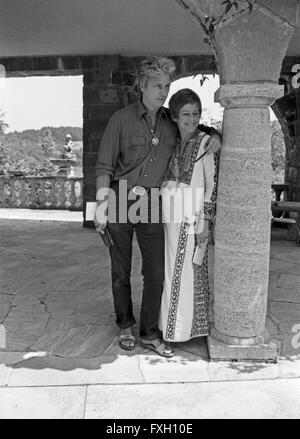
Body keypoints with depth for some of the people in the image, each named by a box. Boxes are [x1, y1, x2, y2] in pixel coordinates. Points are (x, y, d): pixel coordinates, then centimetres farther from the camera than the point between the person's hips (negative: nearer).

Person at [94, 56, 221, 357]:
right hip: (120, 201, -2)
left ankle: (150, 334, 17)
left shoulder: (172, 123, 6)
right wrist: (101, 205, -13)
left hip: (151, 205, 3)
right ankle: (125, 325, 28)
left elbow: (196, 126, 26)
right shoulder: (121, 119, -5)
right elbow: (104, 165, -5)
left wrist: (214, 134, 2)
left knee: (156, 271, 1)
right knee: (121, 271, 8)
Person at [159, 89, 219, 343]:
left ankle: (183, 327, 14)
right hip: (172, 215, 6)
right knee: (172, 269, 12)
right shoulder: (174, 143, 11)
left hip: (192, 216, -5)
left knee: (186, 271, 1)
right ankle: (171, 322, 26)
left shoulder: (206, 143, -6)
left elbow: (212, 184, -9)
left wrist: (206, 220, -13)